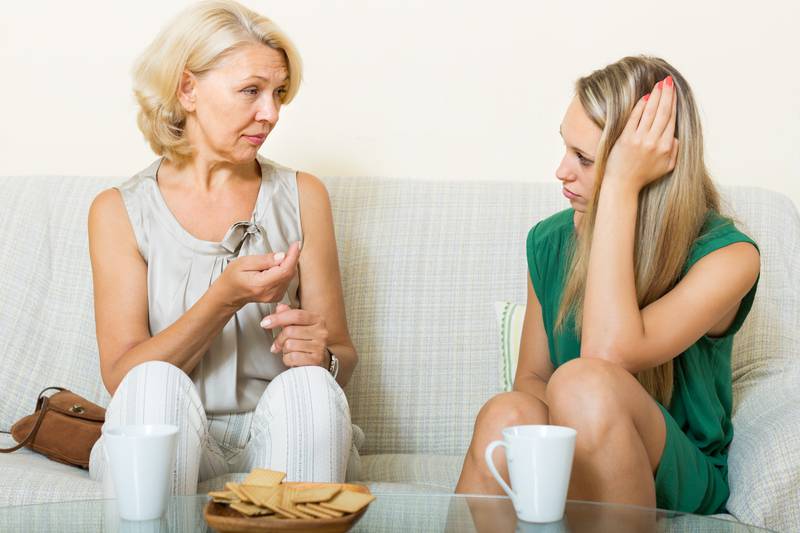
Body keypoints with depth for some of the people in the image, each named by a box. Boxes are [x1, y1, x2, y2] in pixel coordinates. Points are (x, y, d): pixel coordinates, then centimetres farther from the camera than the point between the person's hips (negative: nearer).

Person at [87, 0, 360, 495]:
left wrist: (320, 355, -18)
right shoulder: (119, 210, 1)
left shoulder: (302, 196, 6)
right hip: (166, 442, -1)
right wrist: (224, 300, -22)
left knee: (310, 385, -30)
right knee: (157, 383, -32)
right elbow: (122, 376, -7)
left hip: (276, 434, 1)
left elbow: (343, 355, 7)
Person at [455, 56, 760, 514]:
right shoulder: (550, 242, 3)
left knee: (584, 381, -34)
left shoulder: (728, 256, -12)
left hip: (680, 481, -2)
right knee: (508, 415, -33)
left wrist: (620, 188, -25)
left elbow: (609, 353, -27)